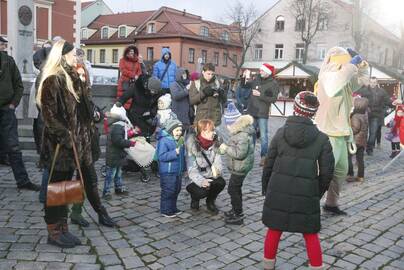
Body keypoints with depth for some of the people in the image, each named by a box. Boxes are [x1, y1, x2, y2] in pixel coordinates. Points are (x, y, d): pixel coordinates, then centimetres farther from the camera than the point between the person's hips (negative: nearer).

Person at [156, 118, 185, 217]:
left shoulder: (179, 140, 9)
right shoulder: (164, 140, -17)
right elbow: (161, 156, -24)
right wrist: (174, 153, -30)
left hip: (178, 171, 9)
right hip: (167, 172, -8)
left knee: (176, 190, 17)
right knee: (168, 191, -2)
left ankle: (173, 208, 30)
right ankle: (165, 210, 11)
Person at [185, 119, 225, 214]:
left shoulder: (214, 143, -3)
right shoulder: (192, 145, -18)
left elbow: (217, 161, -5)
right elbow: (192, 169, -21)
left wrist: (216, 170, -29)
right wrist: (201, 181, -36)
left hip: (210, 176, 4)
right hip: (196, 179, -4)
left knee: (221, 182, -24)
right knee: (202, 191, -30)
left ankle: (210, 201, 7)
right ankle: (195, 198, 10)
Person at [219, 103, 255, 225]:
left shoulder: (243, 135, -26)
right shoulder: (240, 132, 7)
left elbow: (240, 153, -30)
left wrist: (226, 148, -21)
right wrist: (226, 147, 5)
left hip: (240, 168, -10)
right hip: (239, 167, 10)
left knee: (233, 189, -2)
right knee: (236, 189, 21)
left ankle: (238, 216, 8)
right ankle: (236, 210, 37)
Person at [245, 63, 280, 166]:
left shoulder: (273, 84, -7)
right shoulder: (256, 80, 7)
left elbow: (273, 99, -14)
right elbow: (245, 86, 20)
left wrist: (260, 95, -17)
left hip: (262, 114, -5)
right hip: (251, 112, 6)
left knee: (263, 136, -5)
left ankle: (264, 156, 3)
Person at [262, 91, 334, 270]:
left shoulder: (281, 133, -2)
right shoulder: (321, 138, -3)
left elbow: (269, 163, 1)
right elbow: (327, 170, -1)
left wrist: (265, 187, 13)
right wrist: (319, 193, 14)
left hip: (278, 191, 1)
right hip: (307, 194, -1)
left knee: (274, 230, 16)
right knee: (311, 235, 14)